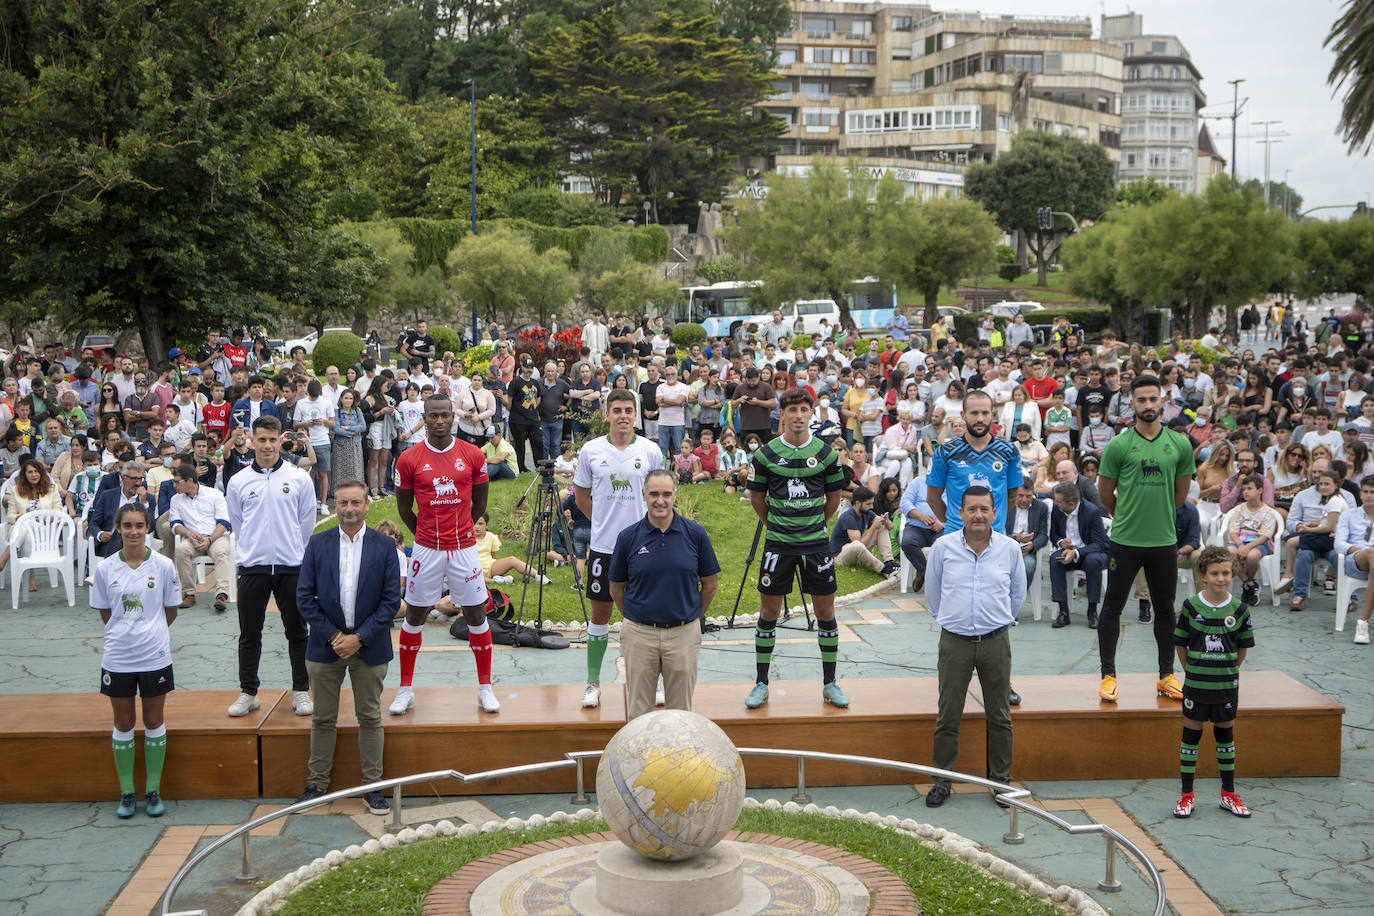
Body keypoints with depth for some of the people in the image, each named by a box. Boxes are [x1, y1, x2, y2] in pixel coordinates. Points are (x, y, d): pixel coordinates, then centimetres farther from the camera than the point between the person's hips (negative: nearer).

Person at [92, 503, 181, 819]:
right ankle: (126, 793, 18)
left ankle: (153, 791, 17)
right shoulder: (104, 568, -2)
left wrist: (149, 634, 8)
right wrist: (126, 633, 5)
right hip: (117, 658, 1)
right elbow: (105, 614, 7)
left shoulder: (163, 566, -5)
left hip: (155, 656, -1)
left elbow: (171, 611, 6)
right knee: (123, 724, 8)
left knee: (154, 722, 7)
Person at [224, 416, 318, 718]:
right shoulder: (238, 482, 4)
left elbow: (307, 523, 9)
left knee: (297, 633, 5)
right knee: (249, 634, 7)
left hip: (291, 567, -1)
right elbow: (237, 523, 15)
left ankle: (301, 691, 15)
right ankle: (248, 692, 18)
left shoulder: (299, 478, 1)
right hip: (252, 567, 1)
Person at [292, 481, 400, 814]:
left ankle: (373, 786, 13)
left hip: (369, 646, -1)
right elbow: (304, 597, -1)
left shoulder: (385, 546, -1)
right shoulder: (318, 544, 1)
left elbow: (391, 600, -3)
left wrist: (359, 637, -11)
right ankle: (317, 784, 18)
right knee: (323, 718, 8)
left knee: (370, 717, 6)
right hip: (326, 645, 1)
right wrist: (333, 636, -9)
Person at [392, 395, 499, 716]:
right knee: (414, 616, 6)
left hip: (464, 548, 1)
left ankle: (485, 688, 17)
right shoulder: (409, 459, -4)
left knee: (476, 615, 5)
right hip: (426, 550, -1)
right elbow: (404, 509, 6)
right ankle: (405, 689, 18)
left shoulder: (473, 455, -1)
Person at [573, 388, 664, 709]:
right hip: (603, 546, 0)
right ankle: (593, 682, 15)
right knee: (600, 613, 6)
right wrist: (603, 520, 8)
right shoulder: (591, 450, 0)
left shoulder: (651, 451, 0)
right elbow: (581, 494, 12)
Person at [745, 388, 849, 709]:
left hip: (816, 542, 1)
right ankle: (761, 684, 13)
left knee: (825, 612, 4)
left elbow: (834, 496, 12)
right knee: (769, 612, 3)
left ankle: (829, 683, 15)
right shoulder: (766, 454, -2)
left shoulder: (825, 453, 0)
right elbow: (756, 496, 10)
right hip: (778, 543, -1)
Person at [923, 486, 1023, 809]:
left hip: (996, 642, 1)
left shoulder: (1010, 549, 0)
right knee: (948, 717, 3)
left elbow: (1017, 592, 16)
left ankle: (1000, 779, 20)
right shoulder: (943, 547, -3)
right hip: (954, 643, -1)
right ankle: (942, 780, 14)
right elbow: (932, 591, 12)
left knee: (999, 717, 8)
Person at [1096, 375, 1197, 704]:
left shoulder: (1180, 444, 3)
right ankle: (1108, 675, 12)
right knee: (1113, 607, 3)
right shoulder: (1118, 445, -5)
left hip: (1164, 541, 3)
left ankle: (1166, 676, 22)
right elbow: (1105, 491, 4)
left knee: (1165, 609, 11)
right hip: (1125, 541, -2)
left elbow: (1181, 491, 14)